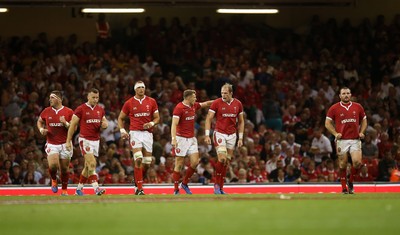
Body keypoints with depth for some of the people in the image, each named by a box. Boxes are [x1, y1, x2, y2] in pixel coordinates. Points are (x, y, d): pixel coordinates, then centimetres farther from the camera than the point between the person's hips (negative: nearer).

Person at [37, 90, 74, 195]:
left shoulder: (69, 112, -3)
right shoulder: (46, 111, 3)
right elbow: (39, 121, 21)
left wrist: (65, 123, -18)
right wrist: (41, 129, 1)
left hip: (65, 144, 0)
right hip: (51, 144, 0)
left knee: (64, 168, 5)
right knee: (53, 165, -20)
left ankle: (64, 190, 22)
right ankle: (54, 180, 12)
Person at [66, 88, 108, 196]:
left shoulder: (100, 110, 10)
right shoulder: (80, 109, -7)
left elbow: (105, 122, 22)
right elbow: (73, 125, -4)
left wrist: (105, 124, -4)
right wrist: (68, 141, -6)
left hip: (96, 140, 6)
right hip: (85, 139, -6)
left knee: (88, 166, 11)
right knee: (92, 164, -17)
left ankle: (79, 188, 22)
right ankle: (96, 188, -24)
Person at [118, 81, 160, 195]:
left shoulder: (151, 102, 7)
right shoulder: (129, 103, 3)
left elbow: (157, 118, 11)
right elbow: (120, 118, 13)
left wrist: (152, 123, -11)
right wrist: (122, 130, -2)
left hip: (148, 133, 3)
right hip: (135, 133, -3)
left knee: (147, 162, 4)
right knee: (138, 159, -19)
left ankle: (138, 183, 27)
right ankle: (139, 189, -17)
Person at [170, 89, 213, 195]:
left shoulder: (194, 106, 9)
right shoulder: (179, 108, -14)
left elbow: (205, 104, 28)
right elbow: (174, 124, -21)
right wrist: (173, 138, -32)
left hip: (192, 138, 7)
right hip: (181, 138, -7)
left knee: (195, 162, -2)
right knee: (179, 164, -3)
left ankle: (184, 184, 16)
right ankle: (176, 189, 3)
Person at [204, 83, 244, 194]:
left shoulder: (238, 104, 4)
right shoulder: (216, 103, -6)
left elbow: (241, 121, 12)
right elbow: (208, 119, -3)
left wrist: (241, 138, 7)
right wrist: (207, 134, -12)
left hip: (232, 135, 4)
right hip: (219, 134, -4)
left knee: (227, 162, 4)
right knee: (222, 159, -19)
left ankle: (220, 188, 11)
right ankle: (217, 184, -4)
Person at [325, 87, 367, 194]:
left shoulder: (358, 107, 9)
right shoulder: (334, 108, 2)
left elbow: (364, 120, 20)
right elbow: (327, 123, 5)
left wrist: (361, 132, 4)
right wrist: (335, 133, -8)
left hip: (355, 140, 1)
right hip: (342, 140, -1)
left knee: (357, 162, -13)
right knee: (342, 165, -1)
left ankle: (350, 181, 12)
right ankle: (344, 187, 10)